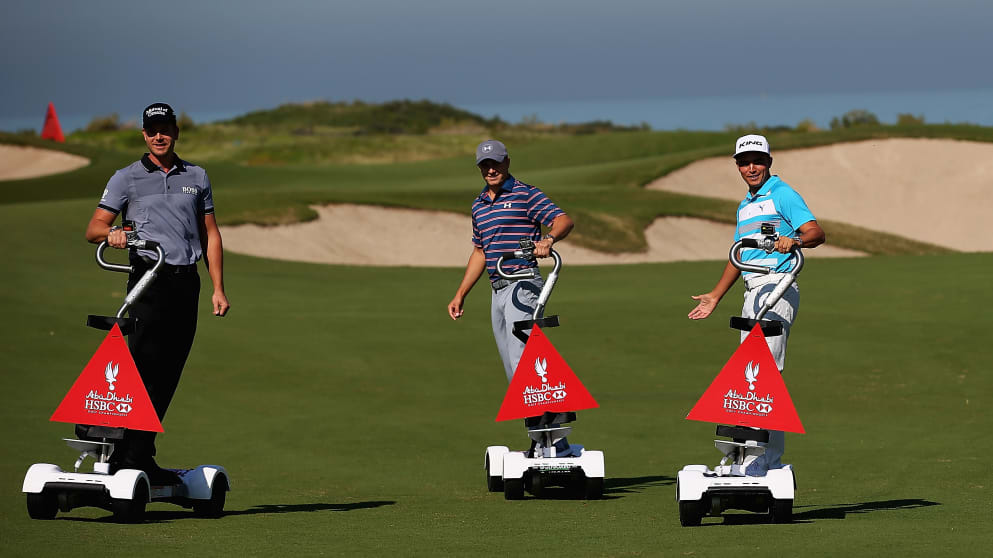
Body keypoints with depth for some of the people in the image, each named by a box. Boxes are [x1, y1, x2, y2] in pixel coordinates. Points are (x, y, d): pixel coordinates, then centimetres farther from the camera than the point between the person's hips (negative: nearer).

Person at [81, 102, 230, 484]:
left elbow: (210, 234, 18)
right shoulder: (126, 178, 8)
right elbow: (93, 229, 4)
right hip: (149, 278, -4)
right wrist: (112, 232, -20)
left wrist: (218, 288, 10)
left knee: (167, 374, 2)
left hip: (186, 282, 4)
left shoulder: (197, 177, 17)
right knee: (142, 363, -16)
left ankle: (138, 456, 6)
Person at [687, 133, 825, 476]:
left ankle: (765, 457, -22)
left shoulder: (782, 195, -3)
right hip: (752, 291, 9)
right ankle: (772, 460, 8)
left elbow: (817, 233, -15)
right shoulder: (745, 206, 24)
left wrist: (793, 241, -35)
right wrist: (715, 296, 34)